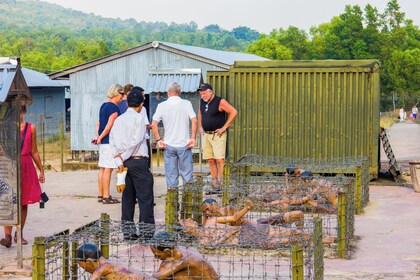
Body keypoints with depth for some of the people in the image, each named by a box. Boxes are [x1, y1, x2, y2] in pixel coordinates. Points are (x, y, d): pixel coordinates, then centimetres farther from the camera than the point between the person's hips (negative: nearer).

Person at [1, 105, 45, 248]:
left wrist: (41, 170, 13)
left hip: (26, 167, 2)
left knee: (23, 203, 7)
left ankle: (19, 234, 18)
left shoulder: (31, 128, 7)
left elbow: (34, 151, 12)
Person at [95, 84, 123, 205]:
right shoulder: (114, 108, -14)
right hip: (110, 142, -9)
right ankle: (106, 196, -5)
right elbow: (109, 126, -19)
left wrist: (98, 136, 10)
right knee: (108, 169, -6)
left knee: (102, 168, 12)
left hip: (103, 142, 9)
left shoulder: (104, 105, 14)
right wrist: (100, 138, -9)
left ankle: (100, 195, 17)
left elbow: (98, 123, 18)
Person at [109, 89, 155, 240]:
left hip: (124, 163, 6)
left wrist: (119, 161, 0)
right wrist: (123, 156, -7)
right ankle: (147, 229, -5)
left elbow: (112, 142, 6)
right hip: (138, 161, -6)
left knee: (127, 196, 11)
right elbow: (136, 141, -16)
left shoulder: (118, 119, 12)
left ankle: (127, 229, 12)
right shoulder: (139, 118, -7)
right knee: (145, 196, -2)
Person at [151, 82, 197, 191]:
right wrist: (193, 138, -7)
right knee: (186, 171, 8)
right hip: (184, 144, -1)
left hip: (168, 144, 1)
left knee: (171, 171, 9)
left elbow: (153, 124, -5)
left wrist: (158, 140, 1)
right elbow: (194, 121, -12)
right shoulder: (186, 104, -4)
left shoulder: (162, 105, -1)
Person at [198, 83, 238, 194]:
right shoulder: (202, 102, 10)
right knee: (211, 161, 6)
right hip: (207, 135, 7)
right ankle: (215, 186, 11)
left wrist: (224, 127, -15)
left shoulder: (220, 102, -11)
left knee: (219, 160, -14)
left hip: (217, 135, -7)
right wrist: (201, 126, 19)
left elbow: (234, 112, -16)